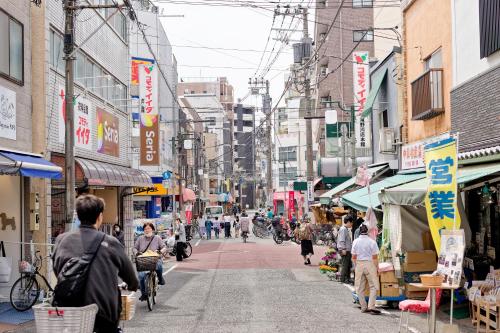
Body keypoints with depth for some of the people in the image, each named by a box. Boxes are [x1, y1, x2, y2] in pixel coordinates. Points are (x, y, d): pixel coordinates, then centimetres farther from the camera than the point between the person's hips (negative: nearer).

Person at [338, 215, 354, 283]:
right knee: (344, 265, -7)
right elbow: (342, 240, -19)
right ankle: (343, 279, -4)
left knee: (348, 265, 14)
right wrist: (343, 249, -22)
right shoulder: (343, 229, -13)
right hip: (344, 250, -10)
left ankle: (347, 278, 21)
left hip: (347, 250, 10)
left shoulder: (347, 229, 18)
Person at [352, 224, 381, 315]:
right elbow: (375, 257, -9)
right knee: (373, 286, 3)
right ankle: (371, 306, -8)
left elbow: (354, 257, 3)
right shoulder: (372, 242, -10)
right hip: (369, 264, -3)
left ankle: (363, 307, 14)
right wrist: (377, 268, 0)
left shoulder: (356, 241, 1)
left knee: (360, 288, 11)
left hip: (359, 264, 3)